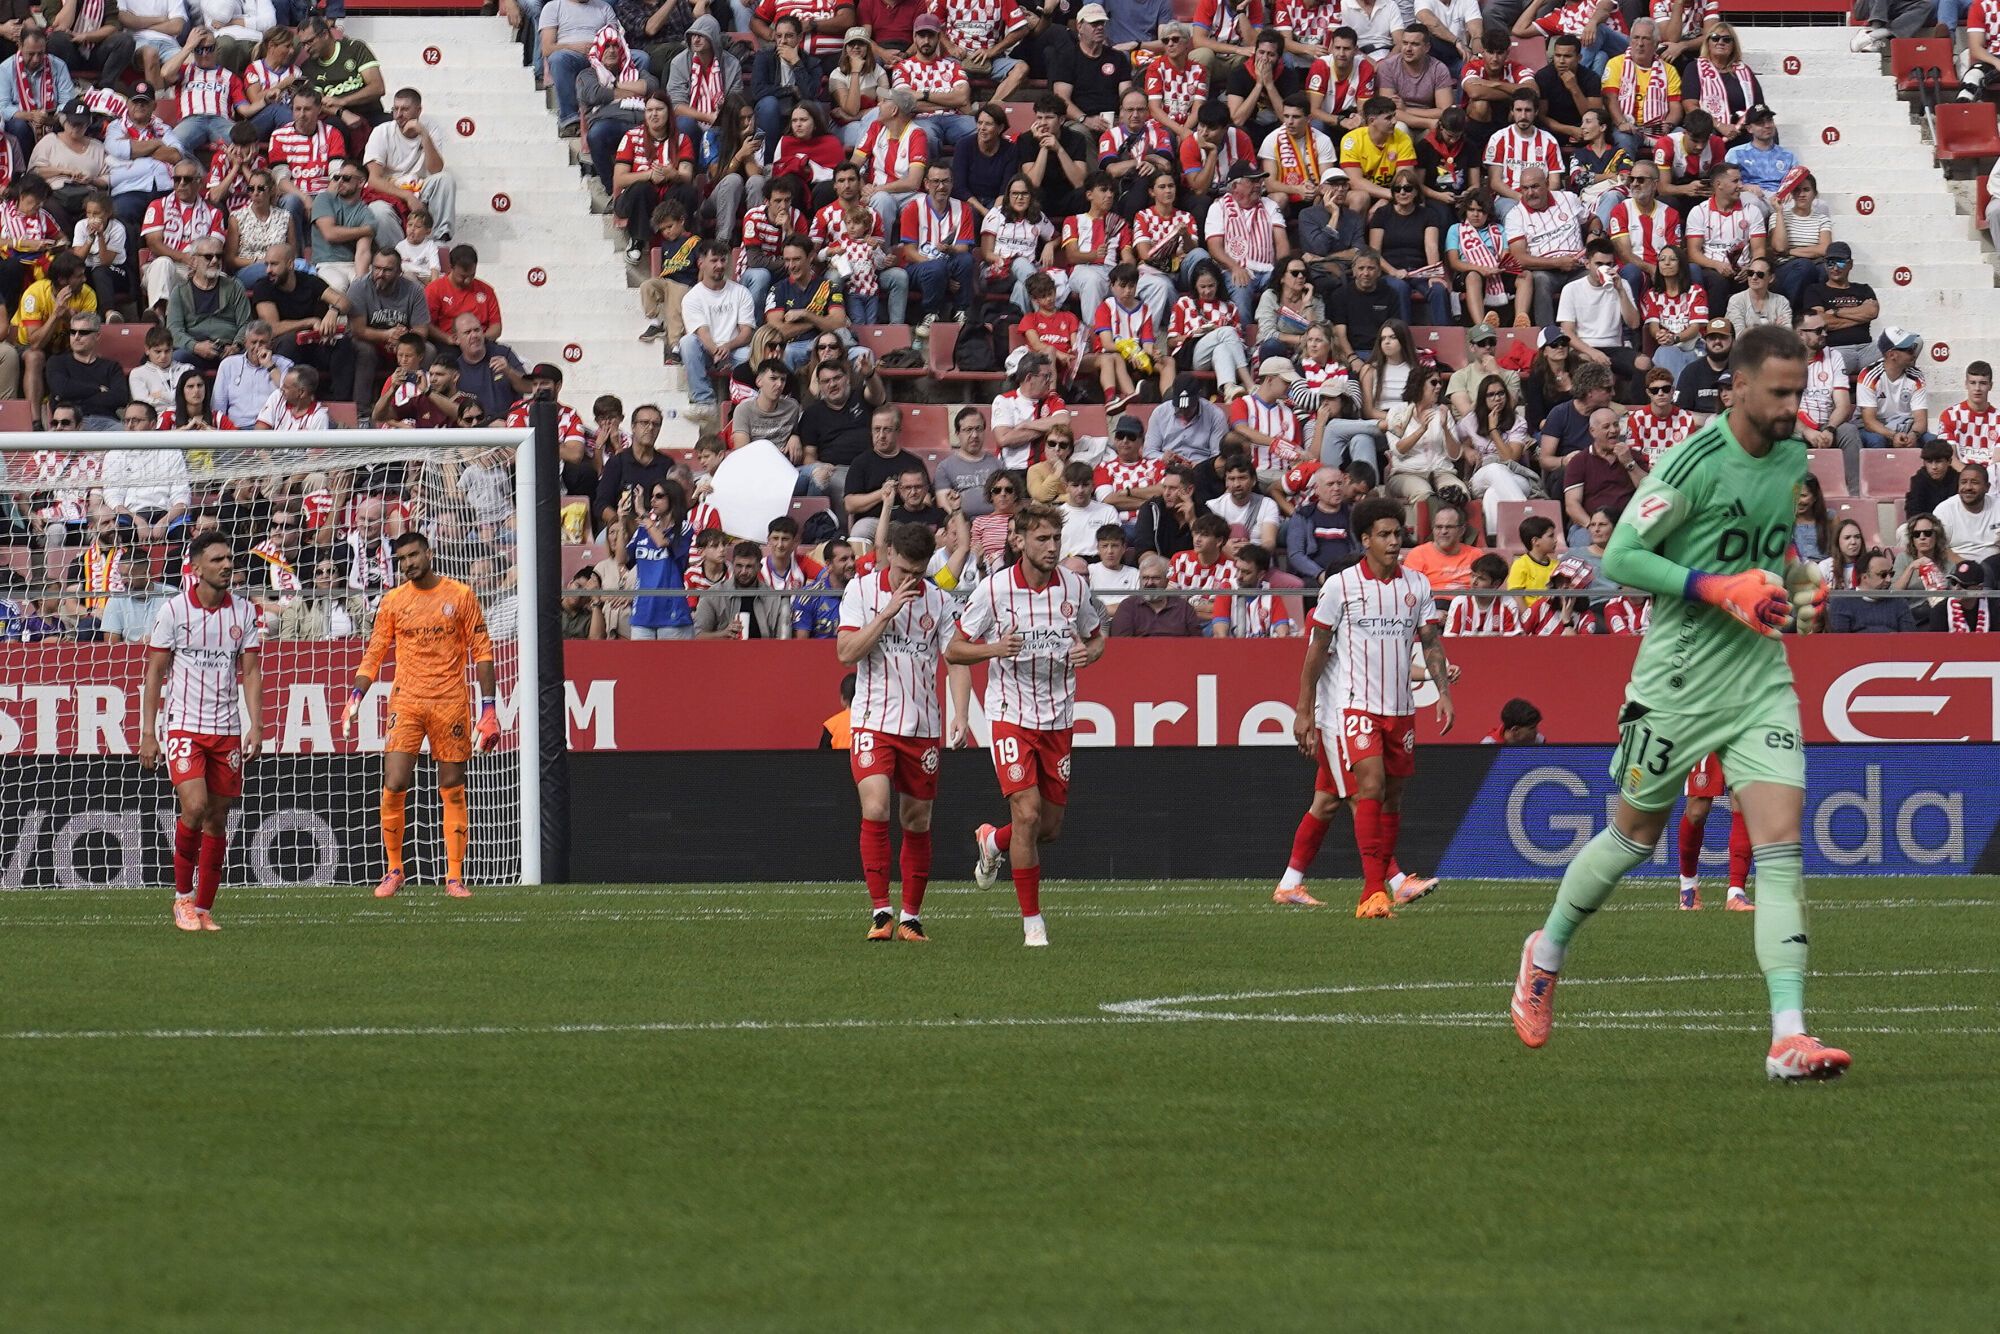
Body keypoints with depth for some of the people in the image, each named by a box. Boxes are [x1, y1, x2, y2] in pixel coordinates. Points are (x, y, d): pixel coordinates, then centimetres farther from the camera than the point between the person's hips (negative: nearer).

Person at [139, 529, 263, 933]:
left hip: (228, 729, 3)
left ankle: (203, 908, 15)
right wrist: (147, 734, -3)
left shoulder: (245, 612, 5)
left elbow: (251, 672, 8)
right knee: (194, 807, -19)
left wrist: (256, 725, -4)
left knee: (217, 819, 5)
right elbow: (154, 674, 1)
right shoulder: (174, 611, -3)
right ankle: (183, 895, -1)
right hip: (184, 727, -3)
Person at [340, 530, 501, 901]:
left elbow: (481, 653, 3)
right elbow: (374, 654, 10)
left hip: (450, 701, -1)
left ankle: (454, 877, 8)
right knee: (394, 785, -9)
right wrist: (354, 699, -2)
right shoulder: (392, 601, 6)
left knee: (453, 790, 2)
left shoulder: (460, 596, 1)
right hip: (406, 702, 1)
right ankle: (394, 870, 5)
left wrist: (489, 708, -3)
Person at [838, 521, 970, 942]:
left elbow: (957, 660, 2)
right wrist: (887, 612, -17)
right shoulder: (861, 590, -2)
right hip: (873, 721, -3)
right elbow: (846, 653, -9)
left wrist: (960, 714, -13)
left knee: (917, 820, 6)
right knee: (875, 809, -18)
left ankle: (911, 917, 16)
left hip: (923, 726, 3)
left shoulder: (938, 600, 3)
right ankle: (879, 912, -13)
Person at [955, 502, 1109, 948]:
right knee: (1027, 813, -17)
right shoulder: (994, 589, -10)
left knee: (1051, 827, 7)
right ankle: (1032, 920, -6)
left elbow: (1096, 637, 16)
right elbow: (953, 650, -3)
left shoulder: (1075, 586, 0)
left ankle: (993, 841, 42)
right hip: (1011, 715, -4)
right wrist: (994, 649, -23)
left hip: (1057, 720, 4)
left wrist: (1088, 652, -8)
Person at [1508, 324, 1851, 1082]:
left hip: (1761, 678, 5)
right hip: (1679, 677, -5)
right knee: (1634, 835, 12)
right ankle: (1546, 956, 40)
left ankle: (1788, 1036, -15)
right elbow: (1619, 558, -16)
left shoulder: (1794, 457, 6)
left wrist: (1796, 586, 6)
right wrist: (1720, 590, -22)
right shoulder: (1696, 461, -16)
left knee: (1781, 843, -10)